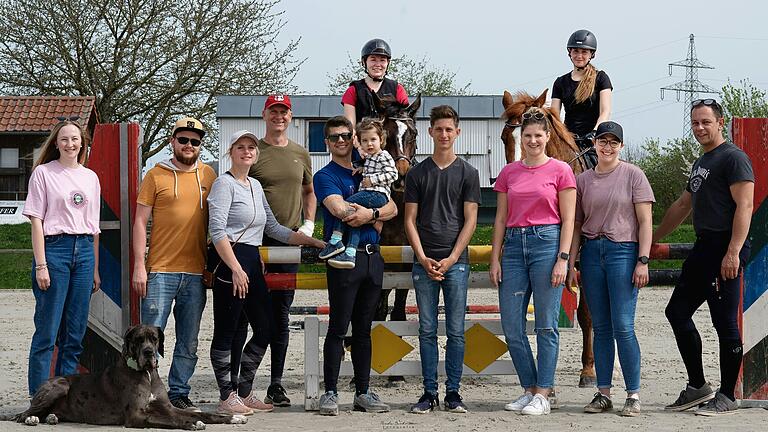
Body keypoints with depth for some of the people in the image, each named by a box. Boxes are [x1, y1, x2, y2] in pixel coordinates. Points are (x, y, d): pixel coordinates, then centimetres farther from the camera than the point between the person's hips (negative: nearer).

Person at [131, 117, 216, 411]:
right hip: (161, 271, -3)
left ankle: (179, 394, 16)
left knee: (188, 343, 8)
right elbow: (140, 222, 0)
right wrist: (139, 266, -8)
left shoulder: (208, 175, 10)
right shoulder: (156, 175, 1)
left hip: (196, 272, 3)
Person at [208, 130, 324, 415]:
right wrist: (236, 269, -21)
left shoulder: (255, 186, 19)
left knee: (265, 330, 9)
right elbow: (217, 230, -15)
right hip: (229, 262, -9)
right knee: (227, 332, -2)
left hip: (252, 263, 9)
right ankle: (227, 397, 4)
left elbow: (274, 228, 24)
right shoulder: (225, 183, -5)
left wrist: (312, 241, 17)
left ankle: (243, 392, 19)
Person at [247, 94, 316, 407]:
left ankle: (276, 384, 14)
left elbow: (309, 192, 24)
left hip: (289, 241, 4)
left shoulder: (300, 154, 13)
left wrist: (308, 225, 9)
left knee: (281, 315, 8)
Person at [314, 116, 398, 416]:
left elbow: (392, 208, 9)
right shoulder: (326, 176, 1)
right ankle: (330, 392, -1)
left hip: (372, 256, 6)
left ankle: (363, 392, 14)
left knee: (363, 329, 10)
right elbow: (339, 210, -16)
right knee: (338, 328, -5)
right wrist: (375, 220, -6)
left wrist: (369, 214, -11)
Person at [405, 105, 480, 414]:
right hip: (424, 262, 1)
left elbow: (470, 220, 0)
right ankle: (429, 393, 9)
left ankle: (453, 393, 7)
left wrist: (451, 258, -10)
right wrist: (423, 258, -7)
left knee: (455, 331, 0)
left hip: (456, 261, -1)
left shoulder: (467, 173, 4)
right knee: (427, 330, 4)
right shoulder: (417, 174, 8)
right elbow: (410, 220, 5)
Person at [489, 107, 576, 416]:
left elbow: (568, 220, -1)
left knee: (546, 326, -1)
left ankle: (542, 395, 5)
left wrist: (563, 258, -9)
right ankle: (529, 389, 15)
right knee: (511, 326, 3)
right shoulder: (509, 173, 12)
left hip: (547, 243, -4)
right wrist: (495, 259, 6)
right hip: (514, 246, 4)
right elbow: (500, 219, 13)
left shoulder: (560, 171, 1)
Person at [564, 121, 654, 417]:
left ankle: (633, 395, -2)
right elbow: (576, 225, 13)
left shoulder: (633, 175, 1)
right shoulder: (583, 180, 11)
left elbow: (645, 222, -2)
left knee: (623, 328, -8)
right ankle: (603, 394, 11)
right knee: (601, 328, 7)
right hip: (591, 252, 4)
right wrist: (570, 264, 7)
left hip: (623, 251, -4)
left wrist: (643, 261, -10)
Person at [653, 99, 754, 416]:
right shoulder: (701, 163, 21)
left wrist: (733, 252, -25)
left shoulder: (734, 157, -8)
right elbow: (683, 206, 32)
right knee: (677, 312, 11)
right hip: (703, 248, 10)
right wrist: (654, 239, 35)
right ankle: (698, 386, 18)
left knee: (725, 322, -6)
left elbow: (744, 205, -17)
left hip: (725, 250, -10)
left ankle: (727, 396, 1)